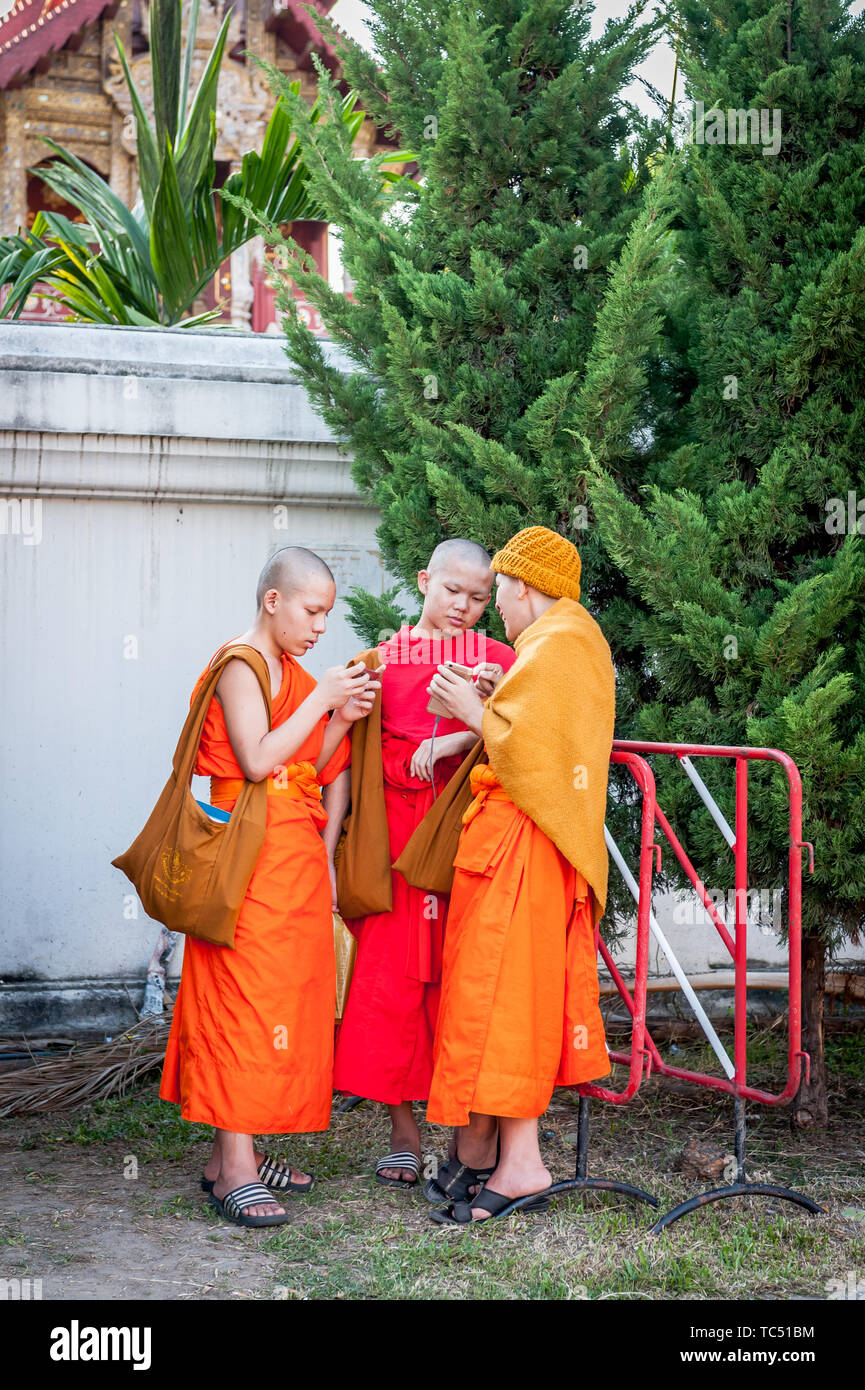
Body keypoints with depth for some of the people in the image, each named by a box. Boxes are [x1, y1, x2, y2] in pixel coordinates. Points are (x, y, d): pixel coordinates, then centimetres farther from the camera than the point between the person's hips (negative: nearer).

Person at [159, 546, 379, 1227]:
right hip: (252, 856, -9)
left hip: (297, 856, 9)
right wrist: (322, 699, -15)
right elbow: (257, 761, -19)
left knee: (285, 997, 8)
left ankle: (239, 1150, 15)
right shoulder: (239, 666, -9)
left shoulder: (295, 674, 17)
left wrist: (342, 719, 2)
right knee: (246, 997, -10)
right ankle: (233, 1167, -9)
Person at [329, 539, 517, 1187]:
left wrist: (461, 738, -18)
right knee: (390, 977, -1)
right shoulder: (382, 659, 11)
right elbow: (355, 752, 11)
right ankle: (404, 1132, 9)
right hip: (396, 834, 1)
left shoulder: (498, 659, 11)